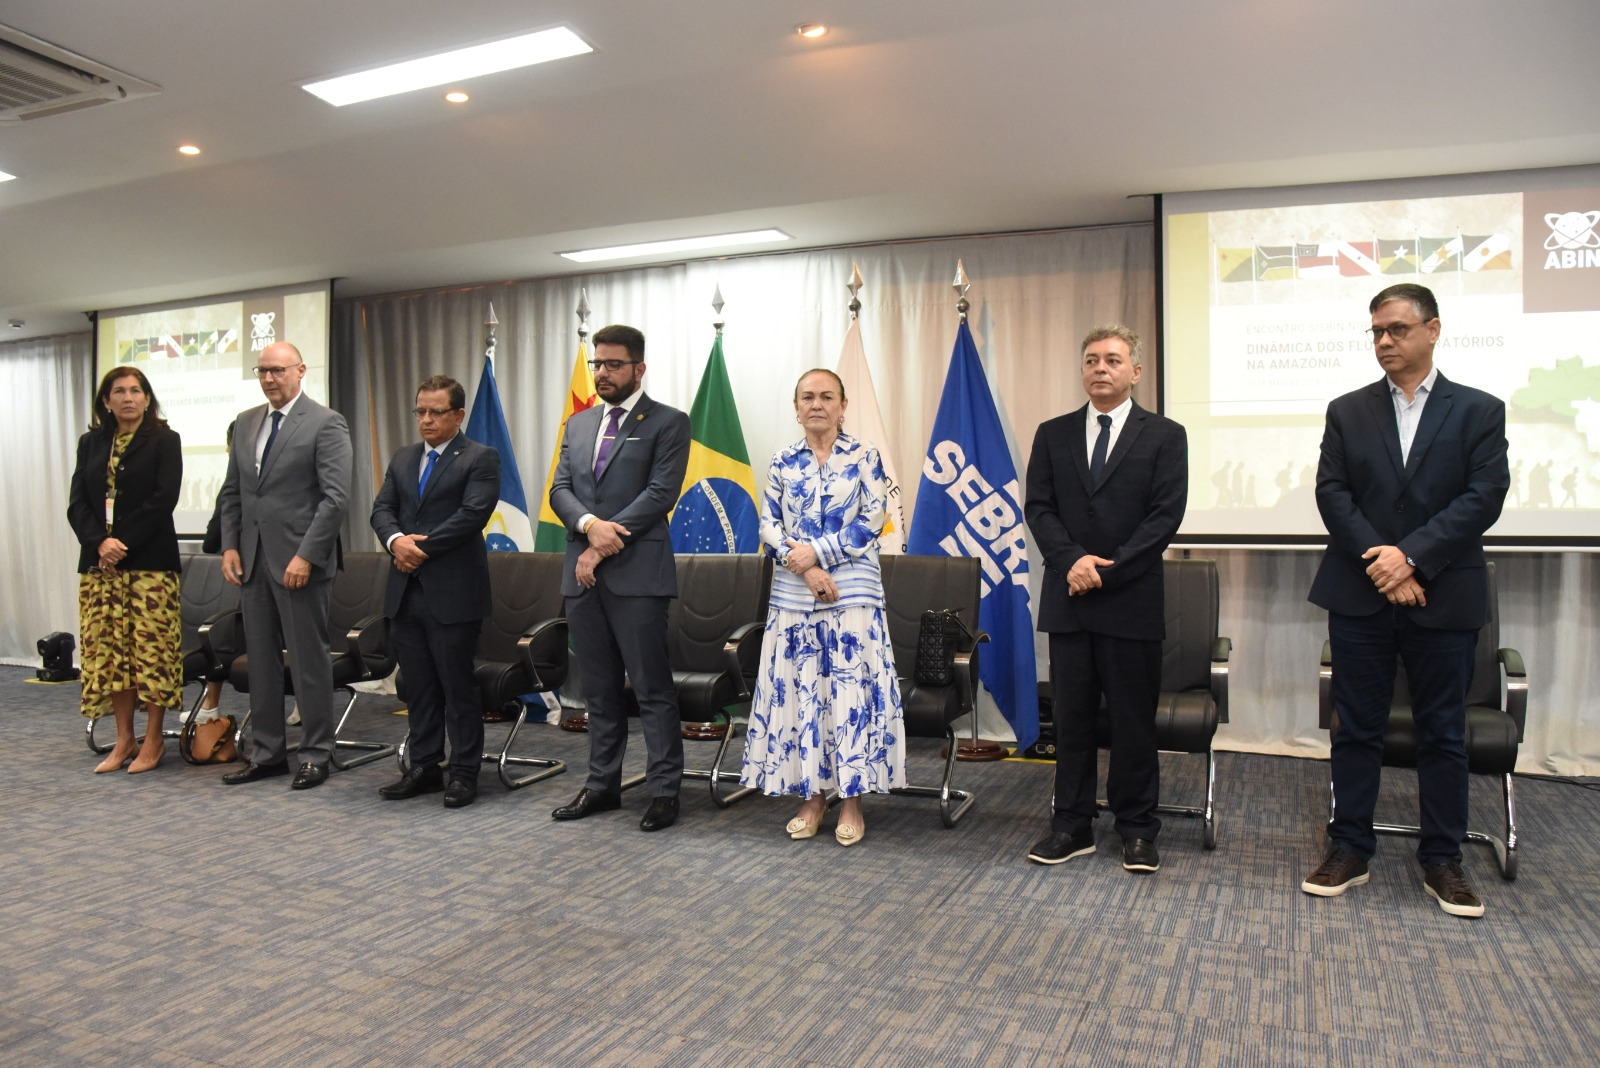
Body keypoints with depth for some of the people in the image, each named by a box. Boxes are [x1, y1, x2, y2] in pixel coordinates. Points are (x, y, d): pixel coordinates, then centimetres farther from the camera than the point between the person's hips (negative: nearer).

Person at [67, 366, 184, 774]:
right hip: (99, 561, 4)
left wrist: (124, 543, -14)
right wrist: (100, 542, -10)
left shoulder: (164, 440, 2)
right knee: (108, 647, 4)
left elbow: (163, 499, -8)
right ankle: (124, 739, 13)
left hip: (150, 561, -4)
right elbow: (77, 502, 7)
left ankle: (153, 739, 6)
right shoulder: (91, 443, 15)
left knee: (151, 647, -3)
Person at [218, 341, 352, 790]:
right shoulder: (245, 423, 14)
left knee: (309, 661, 1)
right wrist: (230, 546, 6)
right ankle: (268, 752, 22)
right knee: (261, 660, 12)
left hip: (299, 561, -7)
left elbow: (336, 497, -13)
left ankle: (316, 755, 11)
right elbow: (232, 492, 18)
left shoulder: (325, 423, -7)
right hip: (253, 560, 7)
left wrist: (306, 556, -17)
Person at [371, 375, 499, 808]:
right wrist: (396, 540, -11)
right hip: (406, 592, 6)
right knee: (419, 687, 12)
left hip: (453, 593, -6)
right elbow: (382, 508, 10)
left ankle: (464, 773, 10)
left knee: (458, 686, 0)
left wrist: (423, 546, -14)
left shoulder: (481, 459, -3)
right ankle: (424, 768, 22)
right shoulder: (403, 459, 18)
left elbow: (473, 513, -15)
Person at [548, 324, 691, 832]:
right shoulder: (578, 424, 18)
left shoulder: (668, 423, 0)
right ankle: (603, 784, 24)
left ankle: (665, 790, 7)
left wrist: (603, 546, -13)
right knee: (599, 689, 13)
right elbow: (560, 490, 9)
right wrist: (590, 524, -12)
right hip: (583, 575, 6)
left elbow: (661, 493, -11)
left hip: (637, 573, -6)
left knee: (652, 689, -2)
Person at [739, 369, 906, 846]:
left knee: (851, 689, -2)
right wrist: (807, 569, -11)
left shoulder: (864, 457, 3)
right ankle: (813, 795, 17)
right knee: (798, 691, 4)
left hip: (852, 592, -3)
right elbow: (769, 527, 4)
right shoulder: (782, 463, 10)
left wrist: (818, 552, -13)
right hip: (793, 594, 3)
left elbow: (872, 521, -5)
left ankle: (852, 799, 10)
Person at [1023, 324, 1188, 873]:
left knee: (1134, 720, 6)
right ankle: (1072, 826, 19)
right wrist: (1073, 559, -14)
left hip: (1133, 601, -2)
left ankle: (1137, 830, 19)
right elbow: (1038, 507, 3)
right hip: (1067, 600, 3)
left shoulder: (1164, 435, 2)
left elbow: (1166, 515, -6)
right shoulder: (1053, 434, 10)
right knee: (1071, 718, 8)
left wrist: (1107, 571, -13)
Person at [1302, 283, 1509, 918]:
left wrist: (1411, 555, -17)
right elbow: (1332, 493, -1)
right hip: (1360, 598, 1)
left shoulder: (1479, 411, 4)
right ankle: (1349, 852, 18)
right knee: (1356, 729, 7)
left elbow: (1485, 496, -7)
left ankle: (1442, 861, 21)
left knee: (1443, 735, 8)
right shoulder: (1347, 412, 8)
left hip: (1444, 600, -1)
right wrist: (1382, 565, -13)